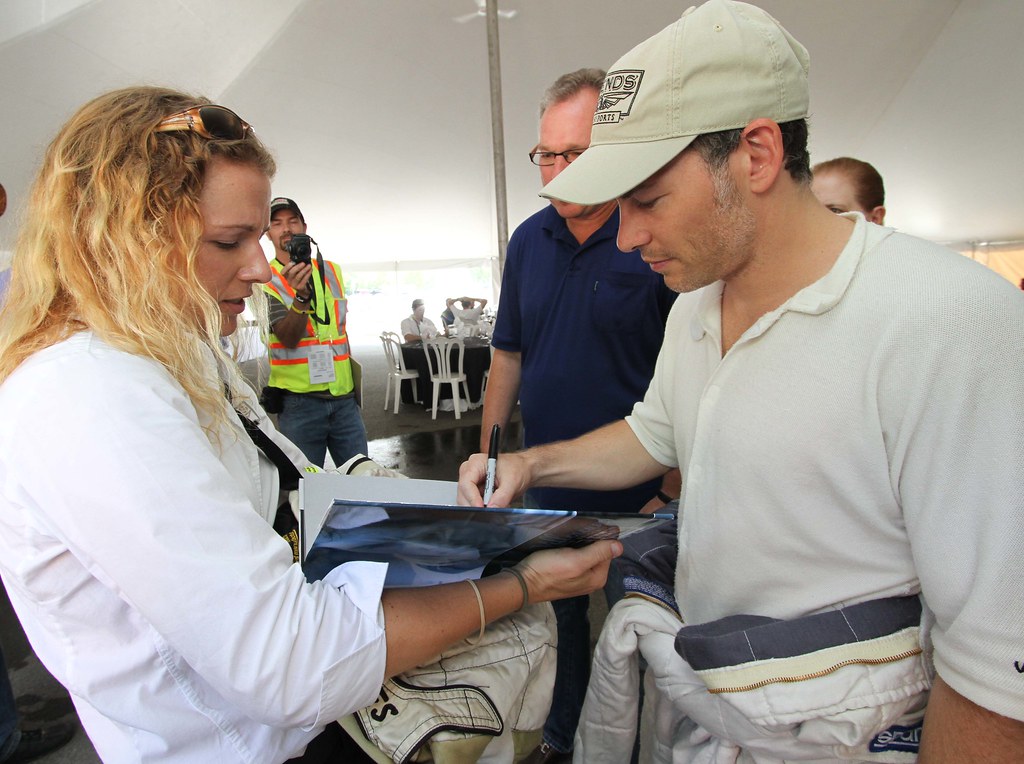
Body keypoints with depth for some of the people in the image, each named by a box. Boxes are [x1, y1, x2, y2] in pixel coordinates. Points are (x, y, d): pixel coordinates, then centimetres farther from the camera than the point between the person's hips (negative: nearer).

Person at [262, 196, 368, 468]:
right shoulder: (266, 279, -4)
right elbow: (288, 337, -17)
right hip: (298, 401, -4)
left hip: (344, 395, 4)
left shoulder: (332, 270, 12)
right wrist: (301, 295, -33)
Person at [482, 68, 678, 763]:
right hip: (543, 490, 6)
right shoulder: (529, 240, 4)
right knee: (555, 621, 22)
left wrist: (671, 492, -16)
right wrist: (487, 454, 9)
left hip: (635, 496, -5)